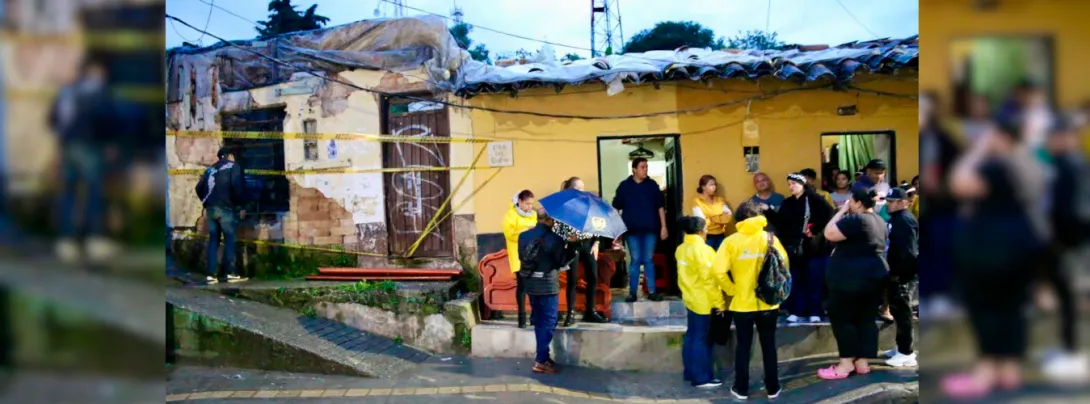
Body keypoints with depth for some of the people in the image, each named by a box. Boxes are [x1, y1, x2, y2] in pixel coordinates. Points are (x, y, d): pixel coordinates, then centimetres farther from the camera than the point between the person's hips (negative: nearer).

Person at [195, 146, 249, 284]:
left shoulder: (210, 169, 20)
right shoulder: (233, 166, 3)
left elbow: (199, 188, 16)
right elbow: (237, 185, -12)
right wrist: (242, 206, -7)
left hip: (210, 209, 6)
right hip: (225, 208, -6)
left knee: (213, 240, 6)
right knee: (229, 239, -2)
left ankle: (212, 275, 2)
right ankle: (231, 273, -7)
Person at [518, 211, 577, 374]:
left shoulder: (523, 235, 2)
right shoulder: (553, 238, -17)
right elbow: (563, 261, -10)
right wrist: (571, 245, 1)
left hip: (530, 284, 7)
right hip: (548, 285, -7)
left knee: (539, 321, 17)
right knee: (548, 322, 1)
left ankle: (543, 356, 25)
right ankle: (541, 361, -1)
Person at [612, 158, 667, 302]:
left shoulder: (652, 185, 3)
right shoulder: (624, 186, -1)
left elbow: (660, 206, 5)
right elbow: (616, 207, 3)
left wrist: (663, 226, 1)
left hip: (650, 229, 1)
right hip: (632, 230, -1)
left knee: (649, 260, 6)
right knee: (635, 260, 2)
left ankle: (652, 292, 12)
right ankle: (632, 292, 8)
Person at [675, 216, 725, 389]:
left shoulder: (681, 249, 8)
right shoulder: (702, 250, -19)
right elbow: (709, 279, -20)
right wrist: (719, 302, -15)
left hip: (691, 299, 9)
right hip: (705, 302, -9)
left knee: (691, 336, 14)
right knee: (702, 339, -3)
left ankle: (690, 373, 21)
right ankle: (702, 378, 1)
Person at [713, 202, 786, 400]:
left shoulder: (731, 241, -7)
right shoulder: (770, 238, -4)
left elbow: (718, 270, -15)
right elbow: (784, 265, -4)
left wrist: (731, 289, -1)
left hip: (742, 303, -1)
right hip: (768, 302, 1)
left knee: (743, 346, 10)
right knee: (769, 345, 12)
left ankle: (741, 388, 15)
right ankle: (772, 388, 19)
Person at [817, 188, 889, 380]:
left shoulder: (856, 219, -17)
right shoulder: (879, 221, 14)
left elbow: (829, 233, -17)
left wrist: (842, 211, -9)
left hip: (851, 277, -9)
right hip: (875, 275, 9)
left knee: (841, 318, -1)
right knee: (866, 319, 9)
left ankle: (846, 363, 0)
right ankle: (862, 362, 12)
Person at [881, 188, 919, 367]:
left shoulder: (905, 220, -16)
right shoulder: (895, 219, 17)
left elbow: (908, 251, -24)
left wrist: (900, 273, -25)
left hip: (901, 275, -11)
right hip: (895, 273, 11)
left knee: (902, 313, -6)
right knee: (897, 311, 16)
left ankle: (906, 353, -2)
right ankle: (901, 347, 26)